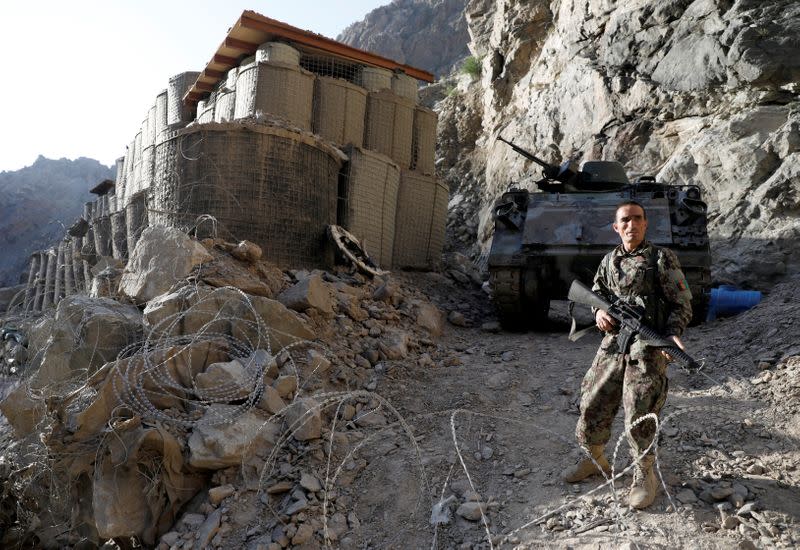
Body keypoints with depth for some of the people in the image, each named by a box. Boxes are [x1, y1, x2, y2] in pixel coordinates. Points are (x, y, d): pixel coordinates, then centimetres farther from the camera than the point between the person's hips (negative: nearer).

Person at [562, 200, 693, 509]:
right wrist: (599, 311, 0)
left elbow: (682, 304, -2)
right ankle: (595, 460, 30)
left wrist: (673, 334, -19)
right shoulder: (609, 261, 12)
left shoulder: (662, 258, -2)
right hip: (612, 343, 5)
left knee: (638, 415, -7)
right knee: (592, 406, 7)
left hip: (647, 347, -5)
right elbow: (596, 293, 23)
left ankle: (644, 476, 15)